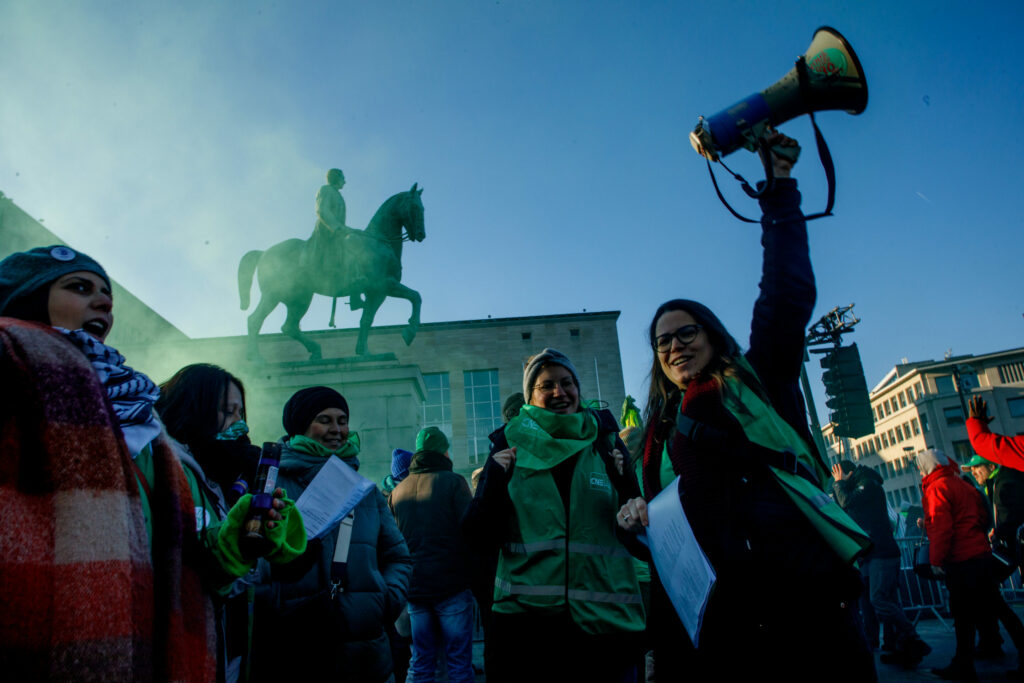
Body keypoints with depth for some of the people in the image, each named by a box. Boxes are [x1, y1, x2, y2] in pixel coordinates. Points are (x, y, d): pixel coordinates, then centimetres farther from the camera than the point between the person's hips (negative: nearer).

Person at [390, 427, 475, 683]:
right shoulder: (453, 482, -7)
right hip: (451, 585, -5)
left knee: (420, 662, 12)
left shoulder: (398, 490, 9)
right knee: (459, 660, 3)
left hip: (414, 586, 5)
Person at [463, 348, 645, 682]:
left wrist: (627, 483, -10)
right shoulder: (511, 446, 2)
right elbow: (480, 538, 1)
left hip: (604, 621, 1)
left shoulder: (605, 444, 5)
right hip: (524, 620, -1)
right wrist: (493, 482, -14)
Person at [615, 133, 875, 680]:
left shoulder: (759, 384, 10)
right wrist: (640, 519, -1)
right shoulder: (661, 429, 20)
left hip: (800, 599, -3)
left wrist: (779, 187, -2)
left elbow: (788, 293, -1)